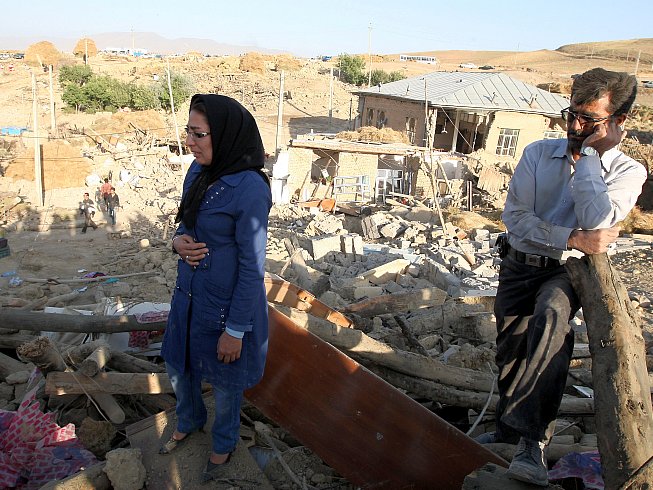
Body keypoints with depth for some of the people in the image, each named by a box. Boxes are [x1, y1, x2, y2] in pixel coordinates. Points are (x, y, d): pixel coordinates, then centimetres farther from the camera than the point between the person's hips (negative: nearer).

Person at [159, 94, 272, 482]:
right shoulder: (198, 171, -2)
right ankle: (189, 422, 57)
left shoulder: (250, 188, -25)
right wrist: (179, 241, -11)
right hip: (189, 294, 7)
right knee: (179, 367, 26)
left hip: (228, 303, -7)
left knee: (224, 380, 17)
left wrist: (235, 329, -16)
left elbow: (252, 267, -21)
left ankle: (224, 443, 46)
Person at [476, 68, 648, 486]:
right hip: (520, 265, 4)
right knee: (511, 351, 10)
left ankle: (533, 439, -34)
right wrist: (571, 239, -20)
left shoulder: (628, 172, -6)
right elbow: (515, 215, -9)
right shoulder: (539, 153, 0)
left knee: (552, 316, -36)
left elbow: (595, 222, -25)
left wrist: (590, 153, -19)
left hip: (568, 272, -3)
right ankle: (509, 431, 36)